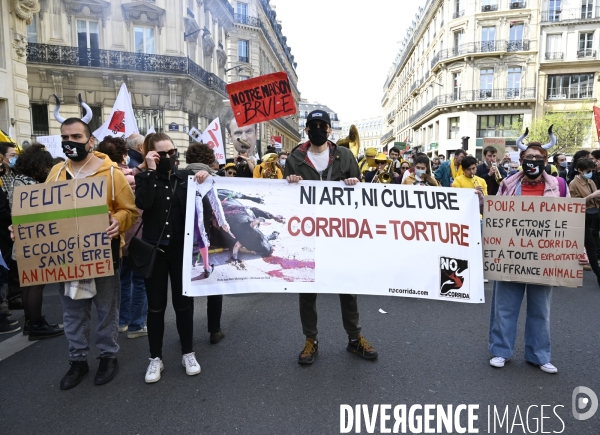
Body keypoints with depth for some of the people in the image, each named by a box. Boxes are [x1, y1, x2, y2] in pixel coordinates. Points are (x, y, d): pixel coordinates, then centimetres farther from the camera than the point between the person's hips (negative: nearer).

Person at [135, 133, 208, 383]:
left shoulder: (186, 176, 3)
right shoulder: (144, 179, 0)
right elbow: (143, 203, -20)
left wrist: (204, 180, -16)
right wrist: (151, 171, -17)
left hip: (182, 249, 1)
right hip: (154, 249, -1)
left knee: (184, 302, 9)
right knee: (156, 305, 8)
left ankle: (188, 353, 25)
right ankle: (155, 358, 22)